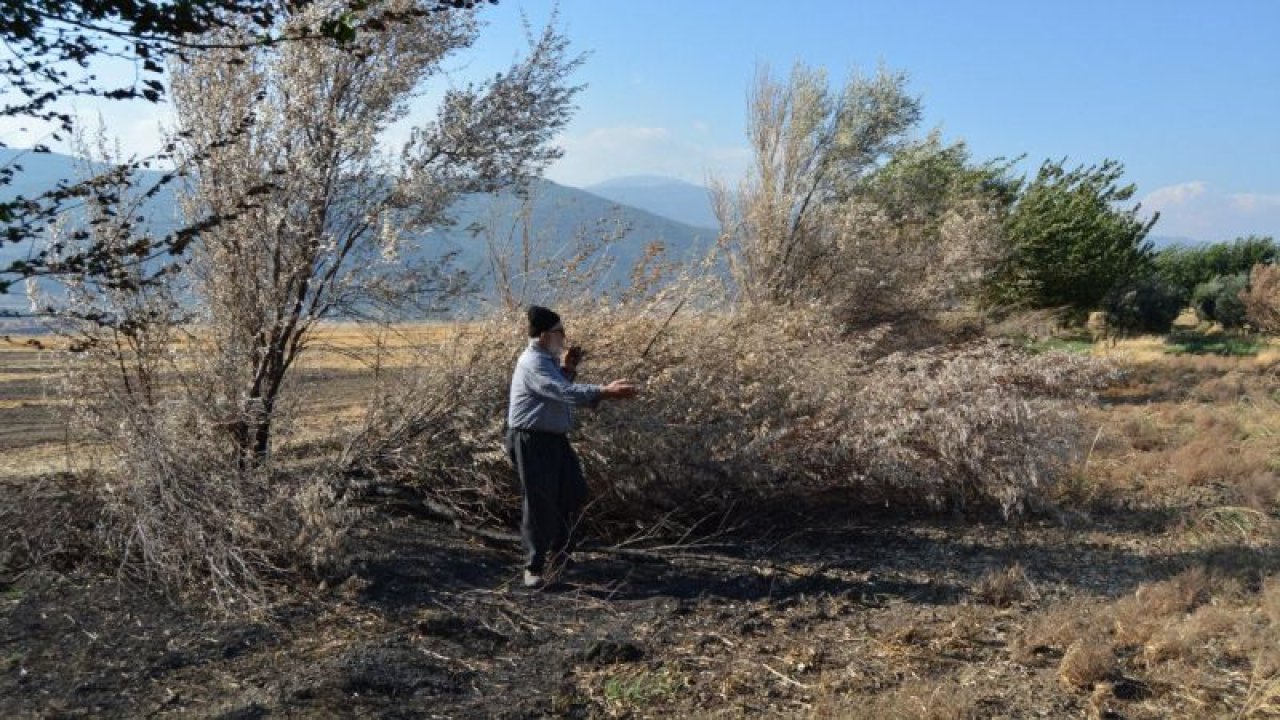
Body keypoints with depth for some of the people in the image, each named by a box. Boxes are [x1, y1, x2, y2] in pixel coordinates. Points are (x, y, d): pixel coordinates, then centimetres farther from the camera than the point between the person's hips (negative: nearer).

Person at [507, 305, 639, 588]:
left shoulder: (548, 359, 12)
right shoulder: (533, 363, -20)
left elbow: (561, 389, 16)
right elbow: (566, 393, -32)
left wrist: (568, 369, -1)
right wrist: (605, 392, -37)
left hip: (555, 438, 10)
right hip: (532, 441, -10)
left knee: (574, 493, 14)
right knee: (540, 503, -5)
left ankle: (558, 548, 34)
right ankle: (534, 567, 8)